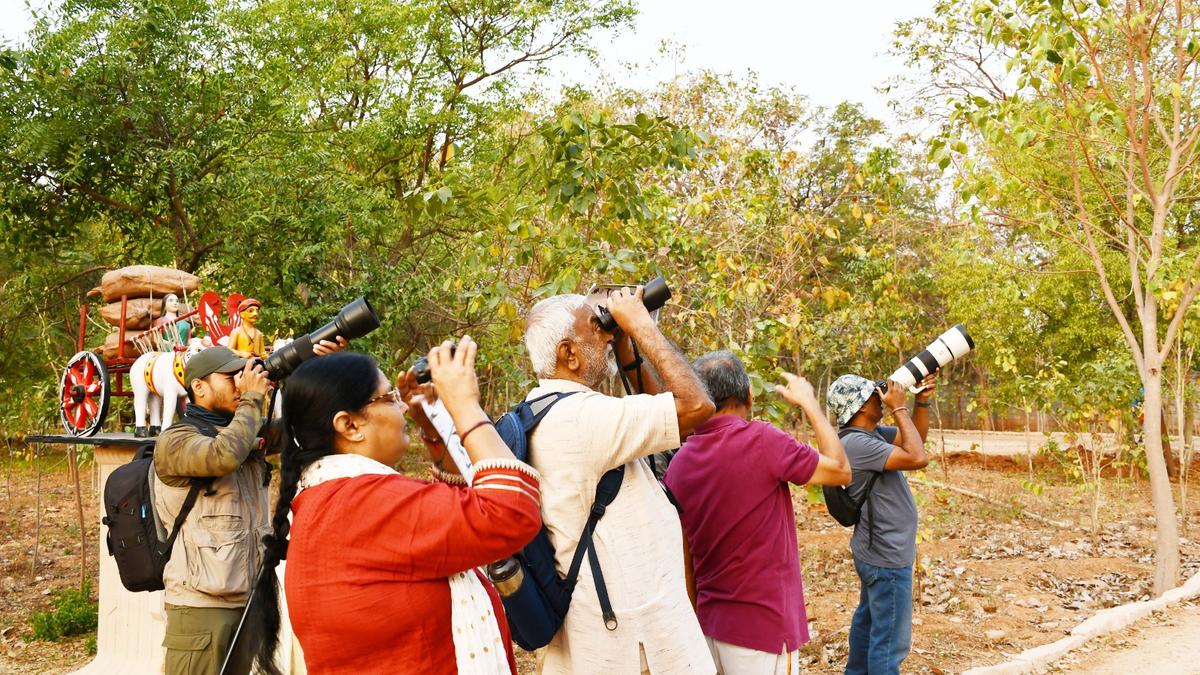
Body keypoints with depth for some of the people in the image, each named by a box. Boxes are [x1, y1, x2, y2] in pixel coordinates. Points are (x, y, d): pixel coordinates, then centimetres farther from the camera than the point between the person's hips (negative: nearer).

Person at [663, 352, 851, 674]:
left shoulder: (679, 463, 0)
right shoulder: (762, 441, -17)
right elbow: (841, 470, -2)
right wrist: (809, 402, 8)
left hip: (710, 624, 6)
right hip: (763, 625, -6)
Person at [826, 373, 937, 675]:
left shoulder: (873, 433, 5)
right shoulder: (856, 443, -26)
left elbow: (917, 437, 12)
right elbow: (918, 458, -29)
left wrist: (923, 402, -3)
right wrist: (899, 408, -22)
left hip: (877, 551, 11)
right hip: (887, 556, -11)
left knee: (869, 619, 23)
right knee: (890, 638, -4)